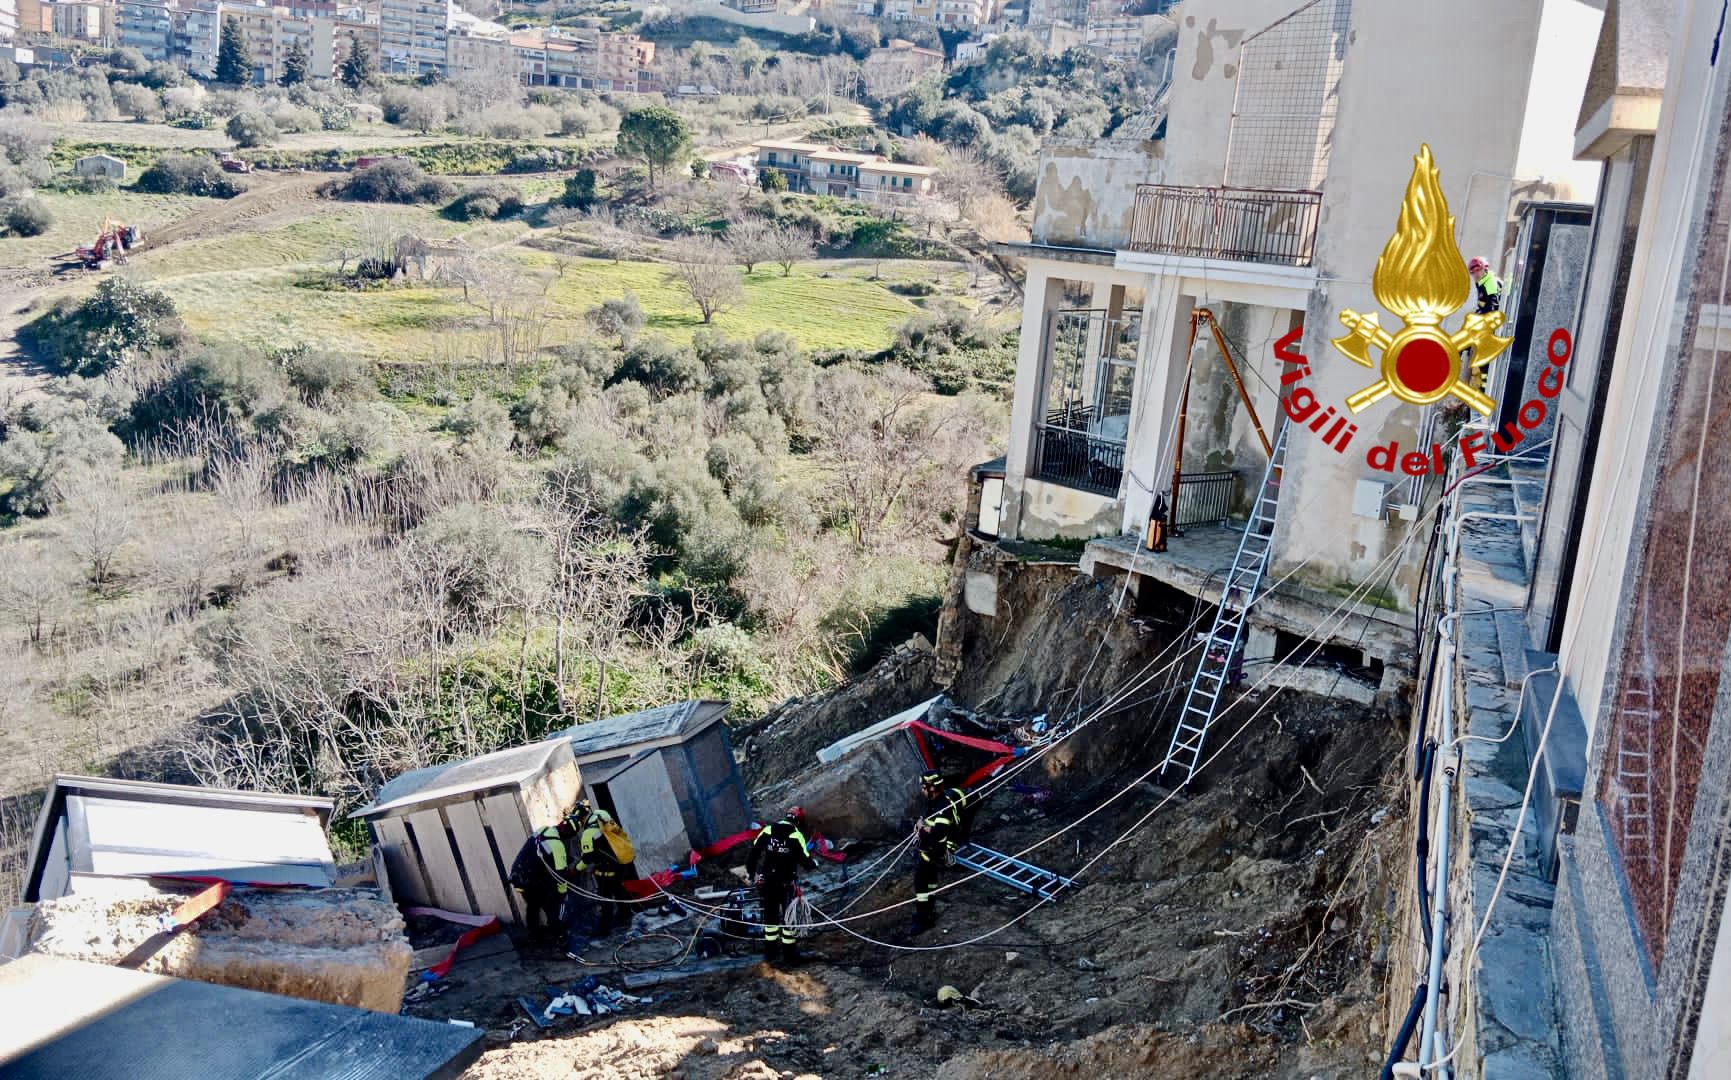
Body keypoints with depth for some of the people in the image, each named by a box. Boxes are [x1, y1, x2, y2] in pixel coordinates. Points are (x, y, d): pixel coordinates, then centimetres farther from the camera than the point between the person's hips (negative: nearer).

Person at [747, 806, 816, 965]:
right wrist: (814, 864, 12)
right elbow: (804, 860, -9)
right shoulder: (796, 835, -8)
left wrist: (750, 873, 16)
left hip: (766, 880, 4)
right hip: (787, 881, -4)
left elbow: (753, 853, 5)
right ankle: (790, 954, 12)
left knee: (770, 915, 16)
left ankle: (770, 952, 23)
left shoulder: (768, 830, 4)